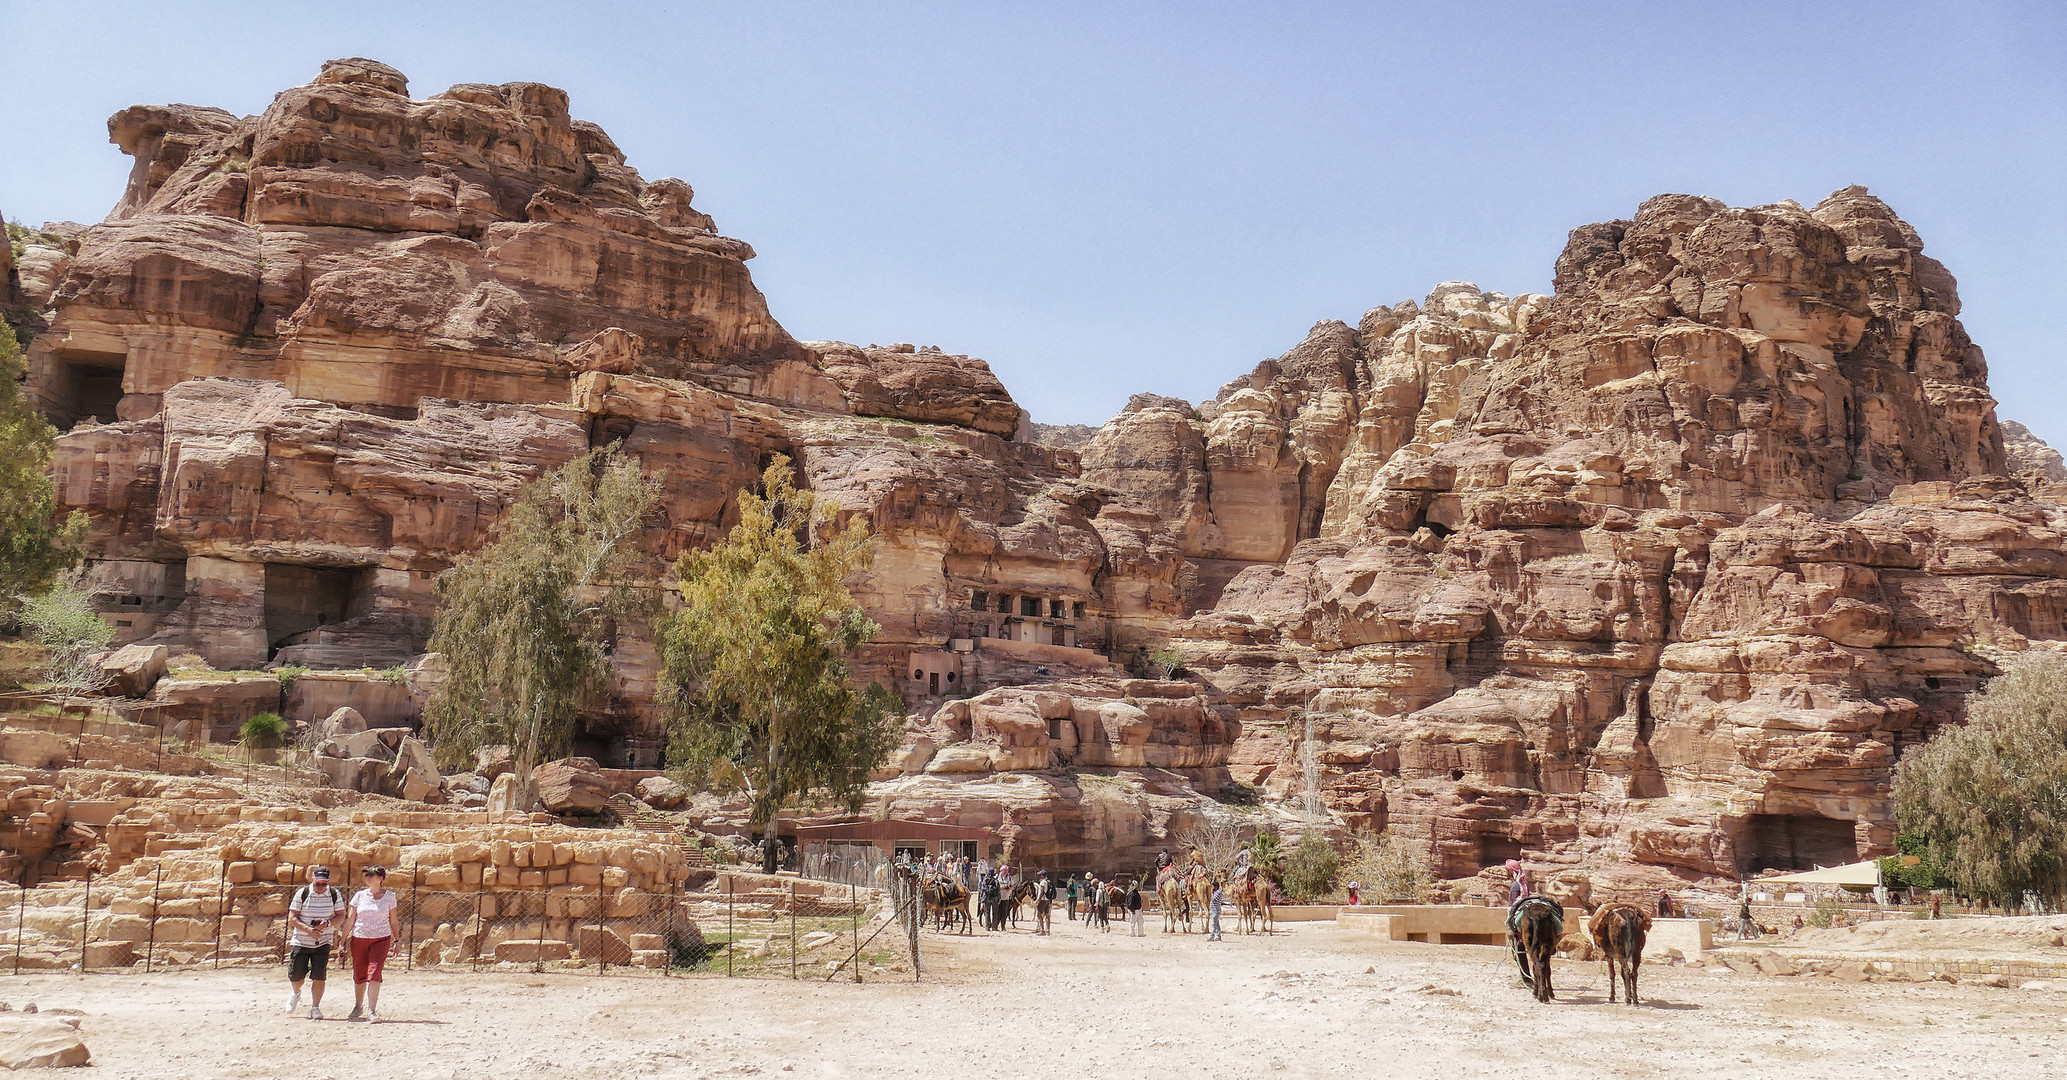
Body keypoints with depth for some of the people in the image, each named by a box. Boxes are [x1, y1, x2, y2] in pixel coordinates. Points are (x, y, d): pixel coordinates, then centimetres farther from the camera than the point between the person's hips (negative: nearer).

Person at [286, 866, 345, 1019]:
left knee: (319, 976, -7)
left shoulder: (334, 894, -1)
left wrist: (327, 923, -17)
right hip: (300, 942, 0)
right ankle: (296, 994, 34)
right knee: (295, 975, 0)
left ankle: (315, 1008, 6)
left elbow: (341, 916, 3)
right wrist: (308, 930, -22)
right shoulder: (302, 893, -6)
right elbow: (292, 918, -7)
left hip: (322, 943, 1)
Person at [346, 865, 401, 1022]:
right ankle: (358, 1007, 32)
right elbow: (351, 920, 6)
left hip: (381, 939, -2)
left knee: (374, 973, -15)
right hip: (359, 939, 2)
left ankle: (372, 1011, -15)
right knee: (359, 976, 9)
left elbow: (394, 921, 8)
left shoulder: (389, 896, 1)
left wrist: (396, 940, 10)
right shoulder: (359, 896, 3)